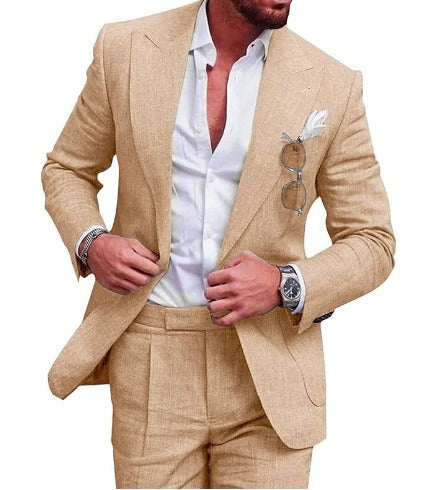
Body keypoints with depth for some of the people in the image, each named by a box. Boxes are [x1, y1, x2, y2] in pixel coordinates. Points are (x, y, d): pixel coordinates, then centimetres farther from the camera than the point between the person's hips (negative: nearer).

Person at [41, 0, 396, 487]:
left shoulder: (333, 85, -4)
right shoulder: (124, 49, 0)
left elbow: (373, 242, 3)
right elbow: (66, 168, 13)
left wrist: (286, 286, -14)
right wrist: (90, 243, -7)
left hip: (268, 373, 0)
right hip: (149, 361, 1)